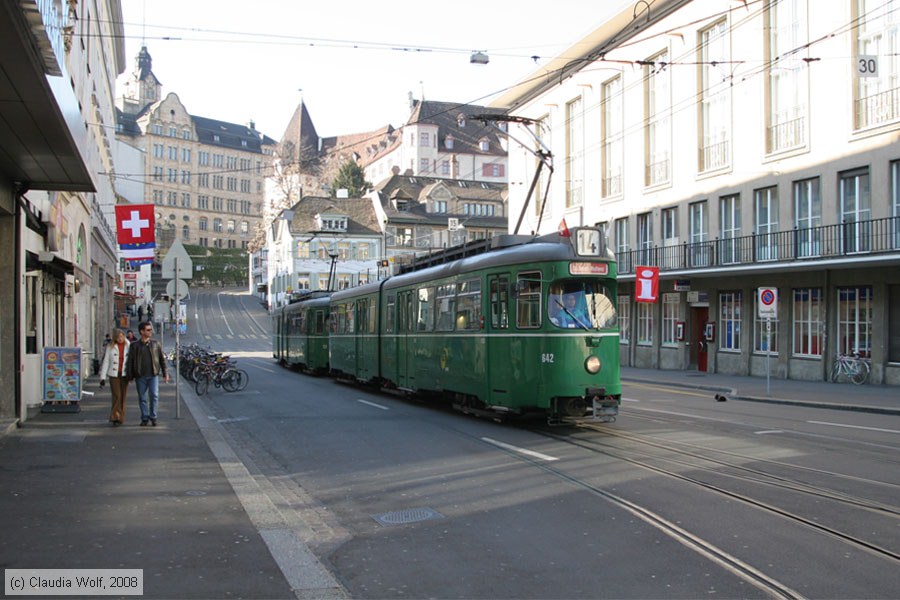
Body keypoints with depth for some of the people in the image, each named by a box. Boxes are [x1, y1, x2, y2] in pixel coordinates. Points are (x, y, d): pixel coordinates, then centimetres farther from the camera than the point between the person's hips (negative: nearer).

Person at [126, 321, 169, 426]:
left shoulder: (156, 344, 6)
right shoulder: (134, 346, 4)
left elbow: (162, 359, 10)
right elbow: (130, 361, 5)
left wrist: (165, 373, 5)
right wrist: (130, 376, 1)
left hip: (153, 375, 0)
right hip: (140, 376, 0)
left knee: (154, 396, -7)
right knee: (142, 398, 6)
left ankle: (153, 417, 5)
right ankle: (144, 418, 15)